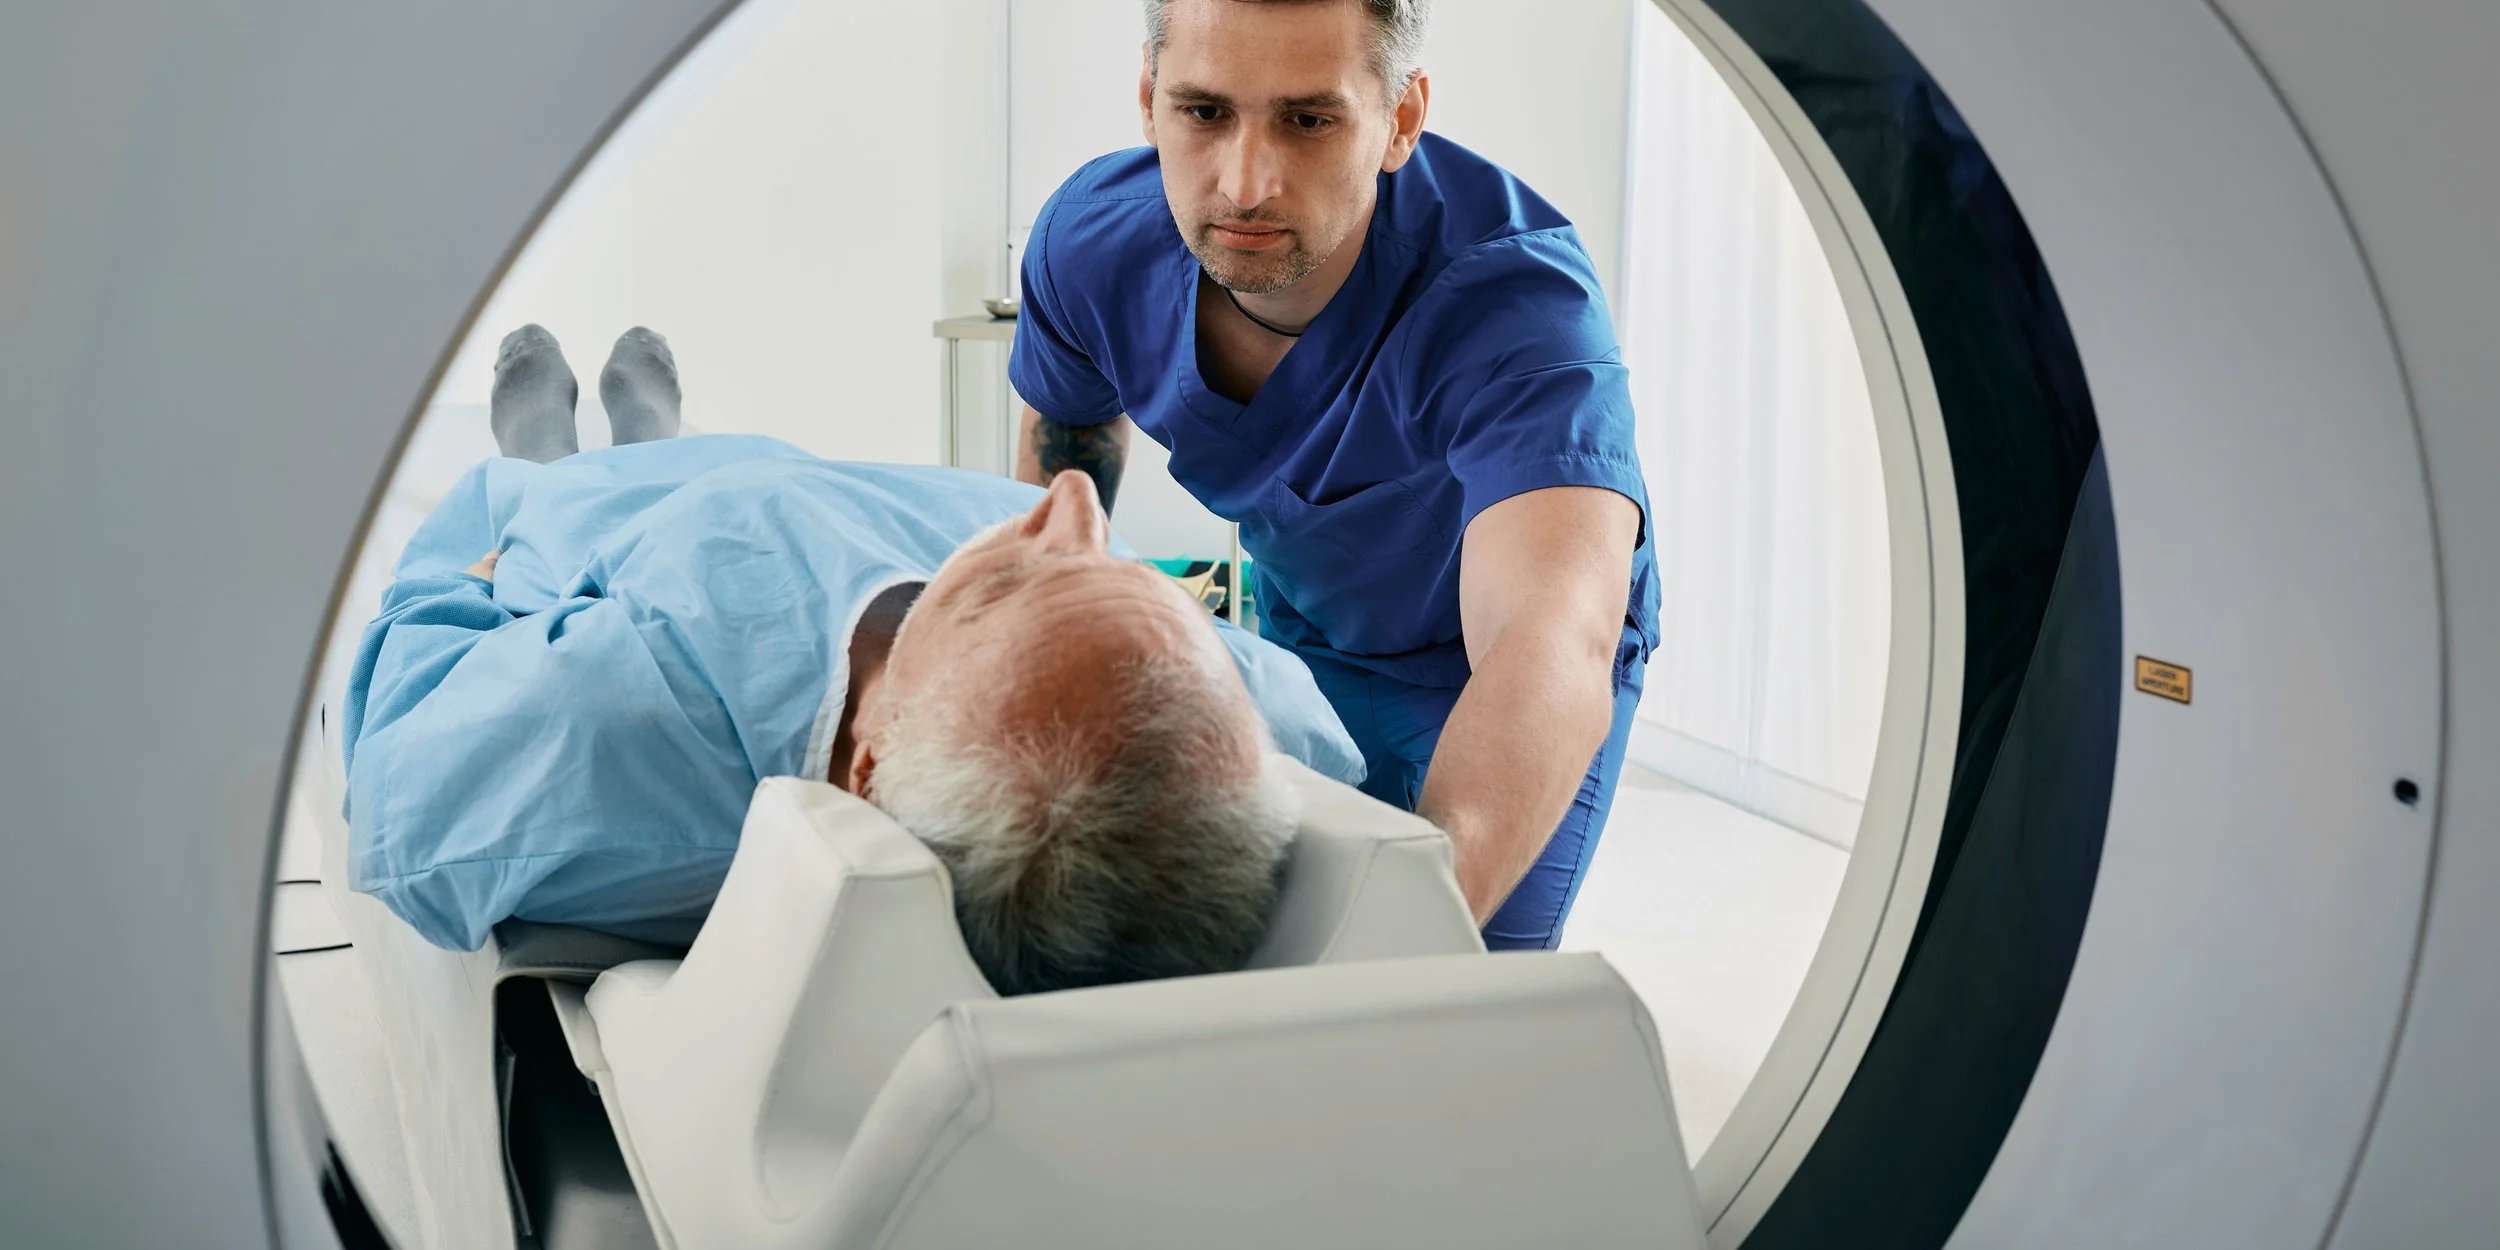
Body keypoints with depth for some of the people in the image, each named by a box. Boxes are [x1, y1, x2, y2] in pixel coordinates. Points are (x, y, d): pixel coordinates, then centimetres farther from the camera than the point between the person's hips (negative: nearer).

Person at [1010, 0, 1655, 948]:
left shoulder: (1514, 294, -42)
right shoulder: (1091, 241, -24)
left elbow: (1555, 648, -60)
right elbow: (1062, 450, 2)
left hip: (1488, 664, -4)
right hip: (1299, 626, 4)